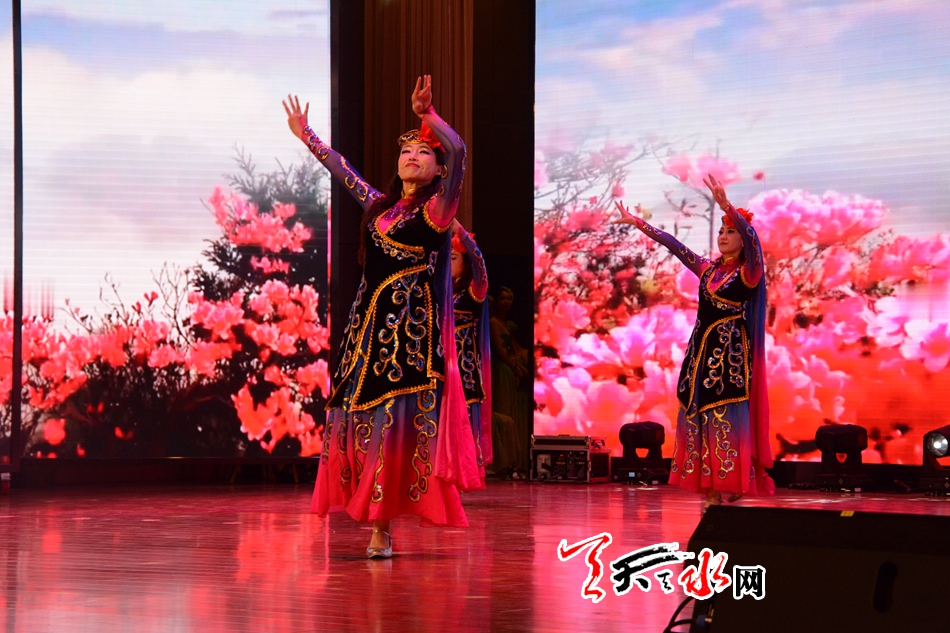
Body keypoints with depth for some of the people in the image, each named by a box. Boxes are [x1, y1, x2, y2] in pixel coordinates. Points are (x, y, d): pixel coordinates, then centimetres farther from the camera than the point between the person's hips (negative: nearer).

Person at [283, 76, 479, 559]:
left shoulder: (436, 209, -3)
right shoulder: (382, 206, 16)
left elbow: (457, 150, -19)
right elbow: (343, 171, 30)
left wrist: (428, 114, -29)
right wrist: (306, 136, 35)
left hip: (413, 324, -7)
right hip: (371, 320, 7)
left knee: (397, 418, -9)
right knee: (362, 412, 5)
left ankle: (382, 526, -5)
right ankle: (377, 521, 15)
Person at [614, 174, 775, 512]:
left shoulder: (748, 272, -5)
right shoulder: (708, 268, 13)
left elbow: (750, 236, -23)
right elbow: (672, 244, 18)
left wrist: (726, 205, -37)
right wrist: (637, 222, 19)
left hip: (731, 353, -7)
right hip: (702, 350, 7)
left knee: (727, 421, -10)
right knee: (699, 418, 3)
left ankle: (731, 495, -8)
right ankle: (710, 494, 6)